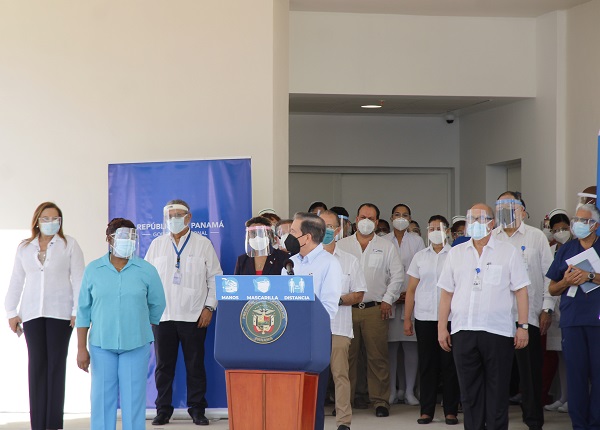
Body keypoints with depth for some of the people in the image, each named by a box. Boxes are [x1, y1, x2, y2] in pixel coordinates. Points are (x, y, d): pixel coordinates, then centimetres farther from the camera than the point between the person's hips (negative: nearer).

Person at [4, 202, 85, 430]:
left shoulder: (69, 245, 4)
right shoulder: (24, 247, 13)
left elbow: (78, 279, -1)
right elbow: (16, 282, 14)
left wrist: (78, 311, -8)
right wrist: (11, 312, 8)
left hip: (59, 313, -2)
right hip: (32, 313, 2)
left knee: (56, 365, -3)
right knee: (37, 365, -2)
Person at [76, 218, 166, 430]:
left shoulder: (146, 271, -1)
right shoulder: (93, 270, 1)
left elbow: (157, 305, 10)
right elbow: (84, 310, 2)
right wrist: (81, 348, -1)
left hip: (136, 345, 0)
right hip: (101, 345, 0)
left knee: (133, 399, 1)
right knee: (102, 398, 3)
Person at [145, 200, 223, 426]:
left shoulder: (203, 244, 4)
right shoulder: (157, 245, 10)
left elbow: (215, 278, 5)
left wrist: (209, 307, -3)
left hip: (194, 316, -2)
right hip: (162, 315, 2)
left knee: (195, 365, 3)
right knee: (163, 365, 4)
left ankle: (197, 409, 11)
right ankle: (163, 409, 12)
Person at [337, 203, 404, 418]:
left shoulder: (386, 247, 9)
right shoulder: (342, 245, 11)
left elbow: (397, 275, 8)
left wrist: (387, 300, 0)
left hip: (375, 309, -1)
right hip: (346, 308, 1)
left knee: (378, 356, -3)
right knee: (346, 356, 0)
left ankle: (380, 401, 3)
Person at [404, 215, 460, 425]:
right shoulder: (420, 257, 10)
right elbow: (411, 290, 11)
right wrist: (407, 319, 5)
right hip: (424, 318, 2)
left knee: (449, 365, 0)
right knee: (427, 364, 4)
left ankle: (451, 411, 7)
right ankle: (426, 411, 9)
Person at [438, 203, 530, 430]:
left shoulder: (508, 252, 4)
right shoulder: (456, 253, 12)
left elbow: (521, 291, 3)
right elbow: (446, 293, 13)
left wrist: (523, 326, -4)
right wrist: (442, 327, 8)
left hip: (498, 332, -3)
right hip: (463, 331, 3)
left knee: (497, 392, 0)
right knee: (469, 392, 6)